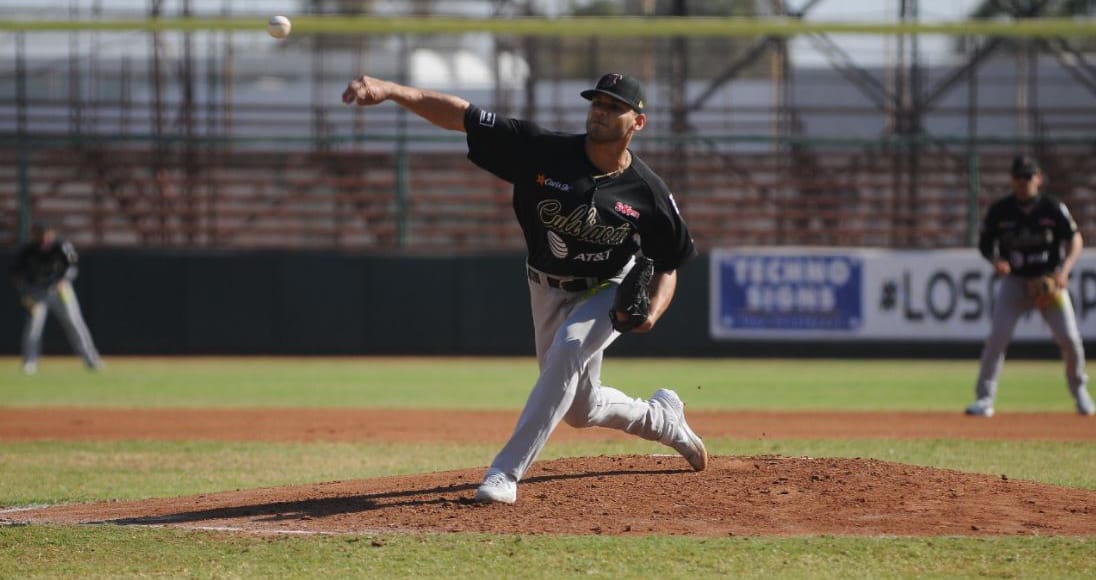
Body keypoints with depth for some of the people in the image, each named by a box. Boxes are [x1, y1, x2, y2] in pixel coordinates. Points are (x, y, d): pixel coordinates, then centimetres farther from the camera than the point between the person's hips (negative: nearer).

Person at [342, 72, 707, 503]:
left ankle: (507, 471, -32)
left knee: (569, 348, -34)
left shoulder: (648, 193, -21)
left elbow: (669, 265, -5)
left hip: (606, 292, -3)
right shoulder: (544, 151, -23)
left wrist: (654, 311, -26)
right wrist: (389, 90, -43)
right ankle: (663, 419, 47)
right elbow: (460, 115, -30)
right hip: (548, 290, 3)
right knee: (582, 410, 13)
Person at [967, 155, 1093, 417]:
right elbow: (984, 243, 5)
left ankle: (1078, 389, 20)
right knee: (997, 337, -15)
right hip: (1014, 281, 0)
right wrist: (995, 261, -16)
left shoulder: (1053, 208, -7)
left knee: (1070, 338, -7)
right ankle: (984, 398, -9)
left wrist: (1065, 269, -16)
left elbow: (1075, 239, -1)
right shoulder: (999, 211, -6)